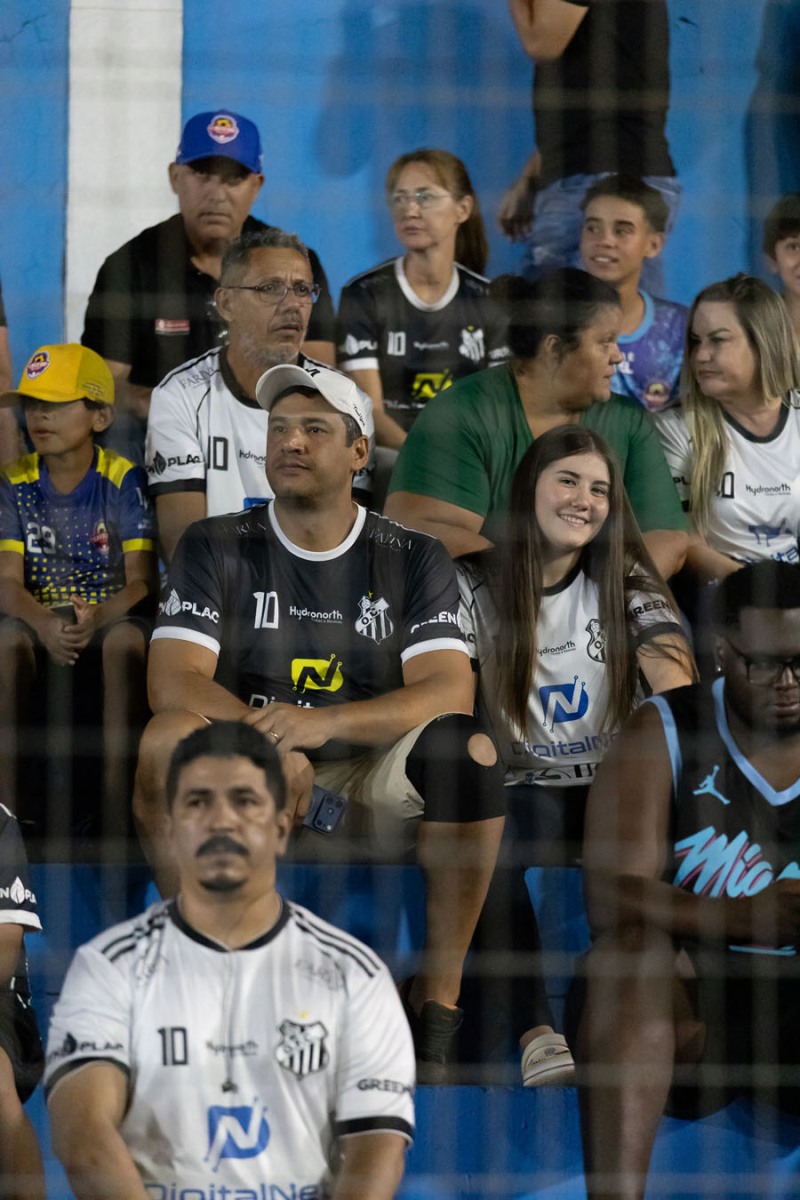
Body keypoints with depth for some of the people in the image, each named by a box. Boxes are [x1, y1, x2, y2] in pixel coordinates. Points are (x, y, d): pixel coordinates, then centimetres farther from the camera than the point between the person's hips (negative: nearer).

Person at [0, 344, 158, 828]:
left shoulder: (123, 480, -7)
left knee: (126, 641, -38)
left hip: (114, 611, -2)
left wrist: (98, 617, -35)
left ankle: (119, 789, -37)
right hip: (43, 612, 2)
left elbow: (143, 583, -12)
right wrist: (43, 624, -31)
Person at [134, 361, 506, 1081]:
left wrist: (324, 723, -27)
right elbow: (173, 681, -6)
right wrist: (273, 744, -24)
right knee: (167, 740, -31)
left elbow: (449, 692, -9)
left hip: (372, 790, 0)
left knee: (469, 752, -30)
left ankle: (437, 1002, -24)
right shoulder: (216, 549, 6)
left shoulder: (414, 560, 5)